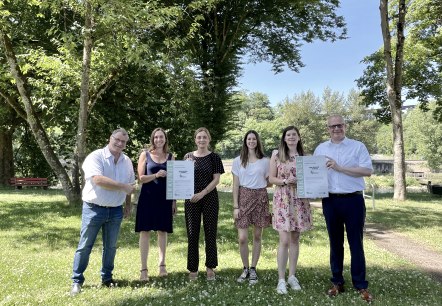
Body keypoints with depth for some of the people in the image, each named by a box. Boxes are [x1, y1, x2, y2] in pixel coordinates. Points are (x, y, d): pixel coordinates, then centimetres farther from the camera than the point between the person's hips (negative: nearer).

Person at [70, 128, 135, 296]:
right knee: (85, 246, 5)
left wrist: (128, 204, 17)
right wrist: (122, 186, -23)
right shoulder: (95, 156, -13)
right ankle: (77, 280, 18)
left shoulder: (127, 161, 6)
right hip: (93, 209, -5)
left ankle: (107, 277, 29)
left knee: (110, 246, 14)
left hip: (116, 211, 5)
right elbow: (98, 180, -27)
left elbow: (130, 185, 18)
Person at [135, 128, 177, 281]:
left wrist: (174, 200, 5)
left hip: (165, 198, 2)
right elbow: (141, 178, -3)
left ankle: (162, 265, 20)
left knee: (163, 230, 8)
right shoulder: (145, 154, 2)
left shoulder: (170, 157, 9)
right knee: (145, 231, -2)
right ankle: (143, 269, 5)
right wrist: (156, 175, -20)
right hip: (148, 197, -2)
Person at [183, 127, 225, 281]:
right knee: (192, 234, 5)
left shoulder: (214, 157, 2)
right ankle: (193, 269, 17)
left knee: (210, 232, 5)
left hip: (209, 198, -1)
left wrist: (202, 193, -14)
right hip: (191, 199, 1)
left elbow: (216, 179, -4)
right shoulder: (188, 157, 7)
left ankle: (210, 268, 20)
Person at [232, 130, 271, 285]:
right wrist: (235, 206, -4)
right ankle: (245, 269, 16)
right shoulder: (238, 161, 2)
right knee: (242, 238, -5)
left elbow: (268, 182, 12)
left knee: (257, 236, 7)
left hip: (260, 198, 1)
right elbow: (235, 185, 1)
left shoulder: (265, 161, 3)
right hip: (244, 197, -1)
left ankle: (253, 269, 22)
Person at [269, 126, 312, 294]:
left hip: (300, 200, 3)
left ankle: (292, 276, 21)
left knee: (295, 239, 9)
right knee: (284, 240, -8)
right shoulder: (276, 155, 1)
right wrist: (286, 181, -15)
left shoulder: (304, 156, 9)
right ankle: (281, 279, 1)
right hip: (283, 200, -3)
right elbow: (271, 178, 1)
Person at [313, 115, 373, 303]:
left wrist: (340, 168, -17)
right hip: (330, 201, 3)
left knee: (356, 243, 4)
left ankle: (361, 285, 15)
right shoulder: (320, 149, 10)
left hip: (353, 200, -3)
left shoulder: (358, 146, -1)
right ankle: (337, 282, 23)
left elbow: (368, 170, -11)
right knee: (335, 243, 12)